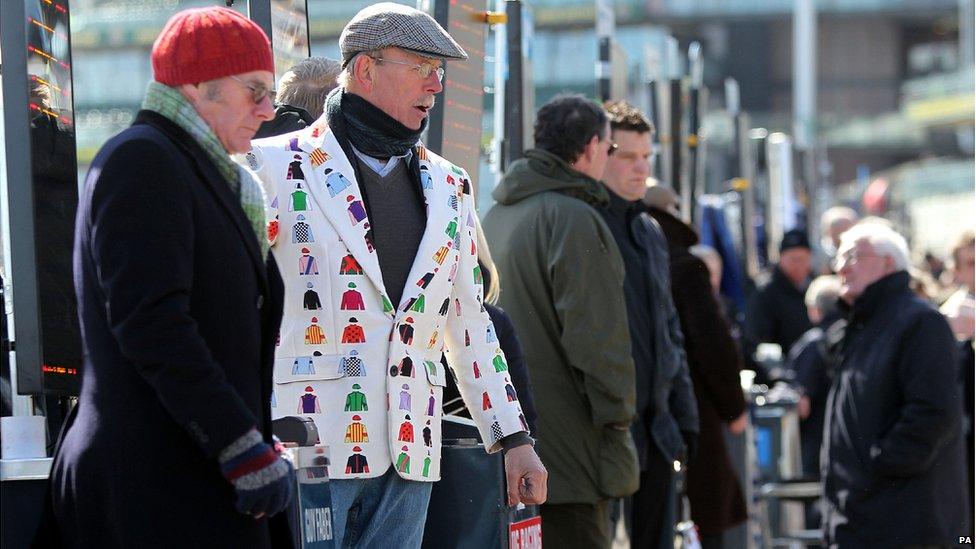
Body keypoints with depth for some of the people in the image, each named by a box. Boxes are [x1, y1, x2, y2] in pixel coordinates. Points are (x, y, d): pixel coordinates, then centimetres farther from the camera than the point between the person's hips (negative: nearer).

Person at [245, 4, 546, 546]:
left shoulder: (448, 186, 18)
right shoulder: (277, 166, 0)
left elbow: (469, 322, 23)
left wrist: (514, 438, 18)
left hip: (409, 452, 5)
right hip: (308, 441, -5)